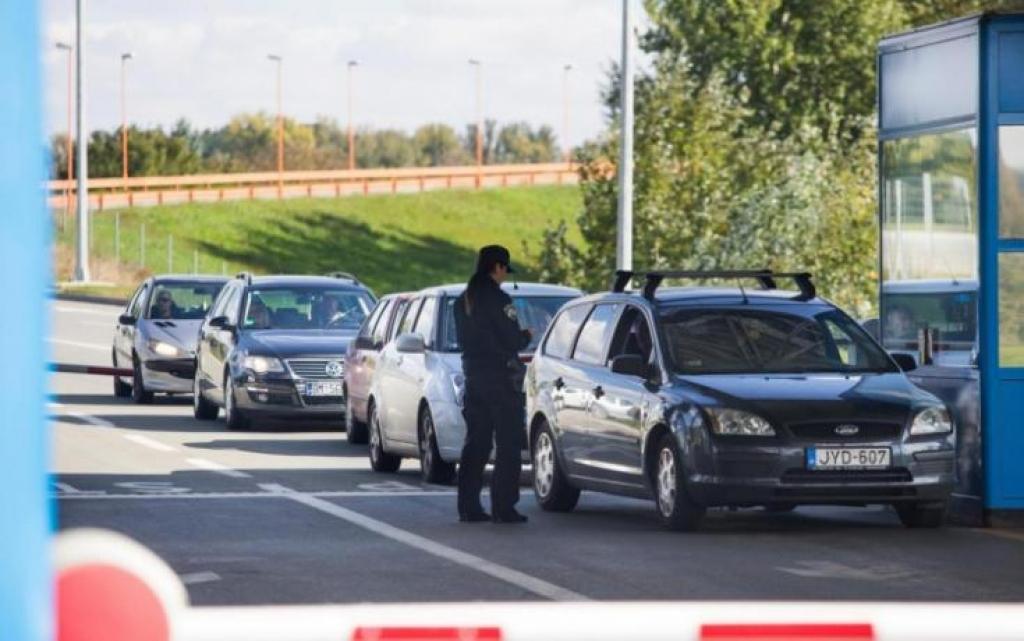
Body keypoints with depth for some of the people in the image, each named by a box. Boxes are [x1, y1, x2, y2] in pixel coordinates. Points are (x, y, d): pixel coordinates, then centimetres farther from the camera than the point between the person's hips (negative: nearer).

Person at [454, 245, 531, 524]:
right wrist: (526, 336, 7)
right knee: (508, 447, -3)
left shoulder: (463, 301, 10)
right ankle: (503, 506, -7)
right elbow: (512, 340, -16)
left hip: (473, 375, 8)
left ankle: (468, 506, 9)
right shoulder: (497, 299, -14)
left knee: (475, 444, 11)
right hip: (501, 378, -8)